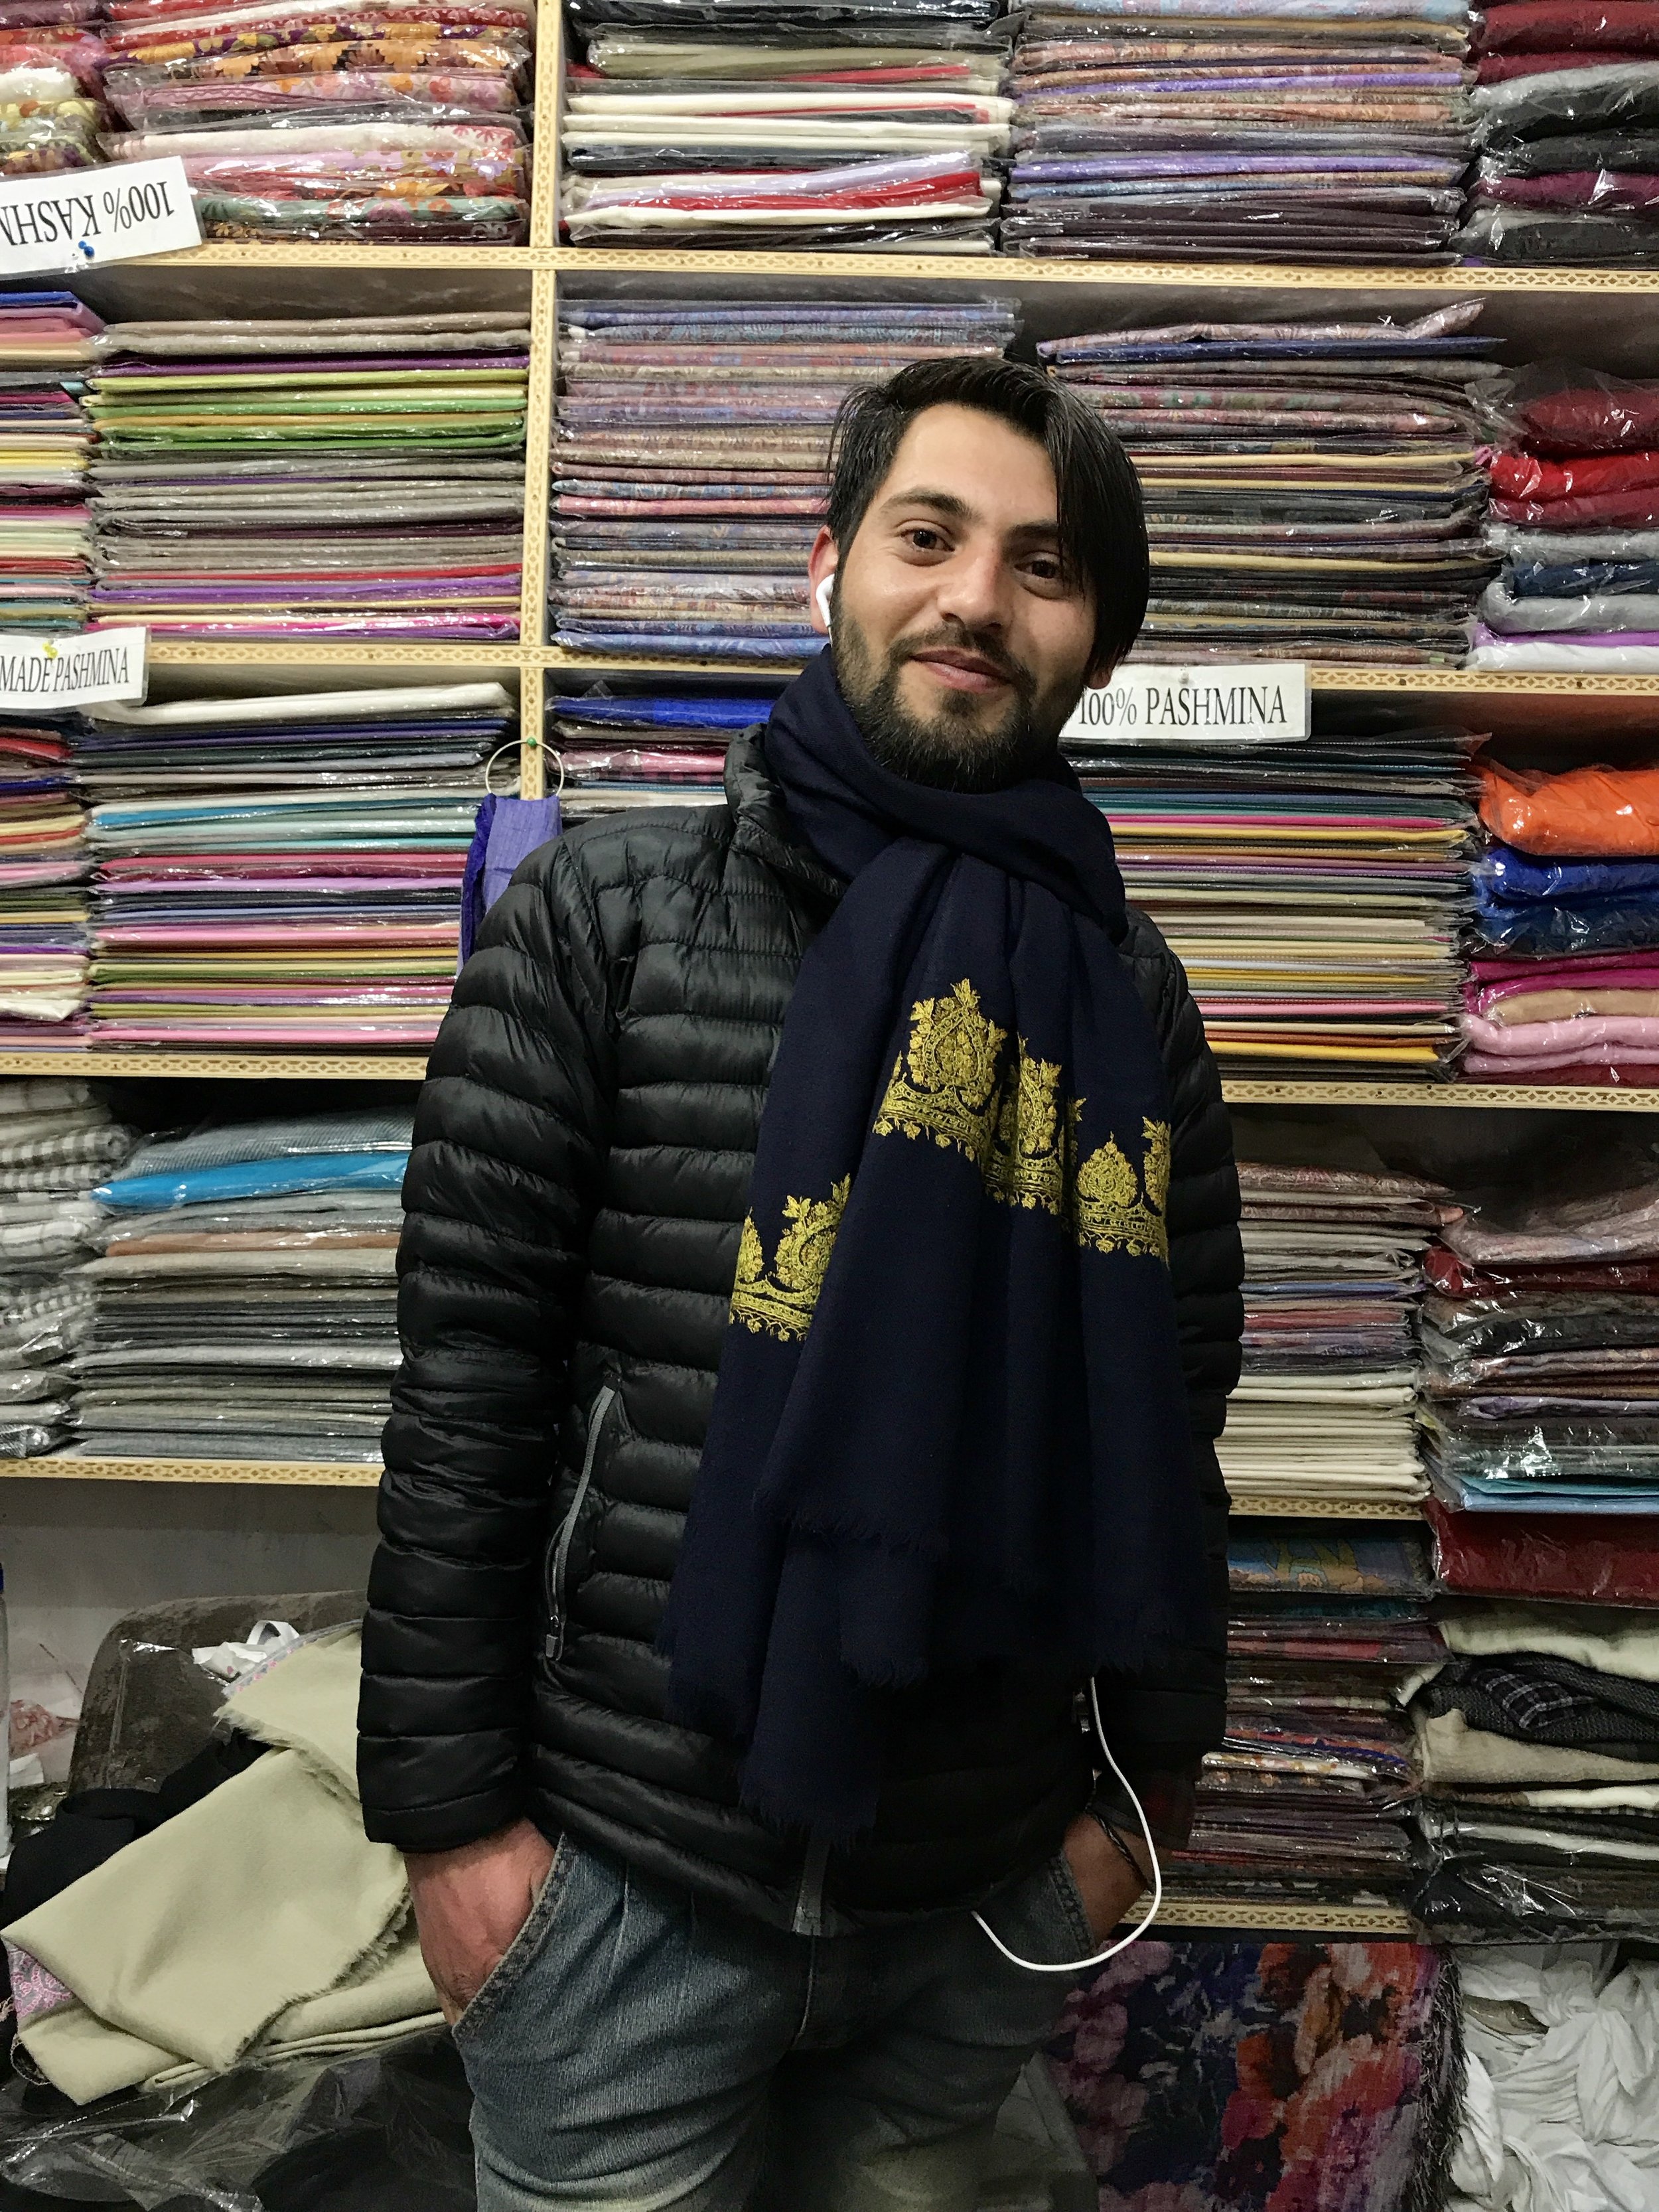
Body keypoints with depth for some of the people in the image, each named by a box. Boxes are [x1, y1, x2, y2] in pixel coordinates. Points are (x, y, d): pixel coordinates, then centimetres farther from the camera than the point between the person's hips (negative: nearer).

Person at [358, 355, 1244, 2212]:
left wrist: (1145, 1780, 9)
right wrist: (447, 1812, -8)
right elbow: (465, 1378, -9)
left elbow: (1171, 1419, 6)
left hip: (985, 1897, 3)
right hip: (626, 1878, -2)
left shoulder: (1127, 995, 0)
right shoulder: (608, 919, -8)